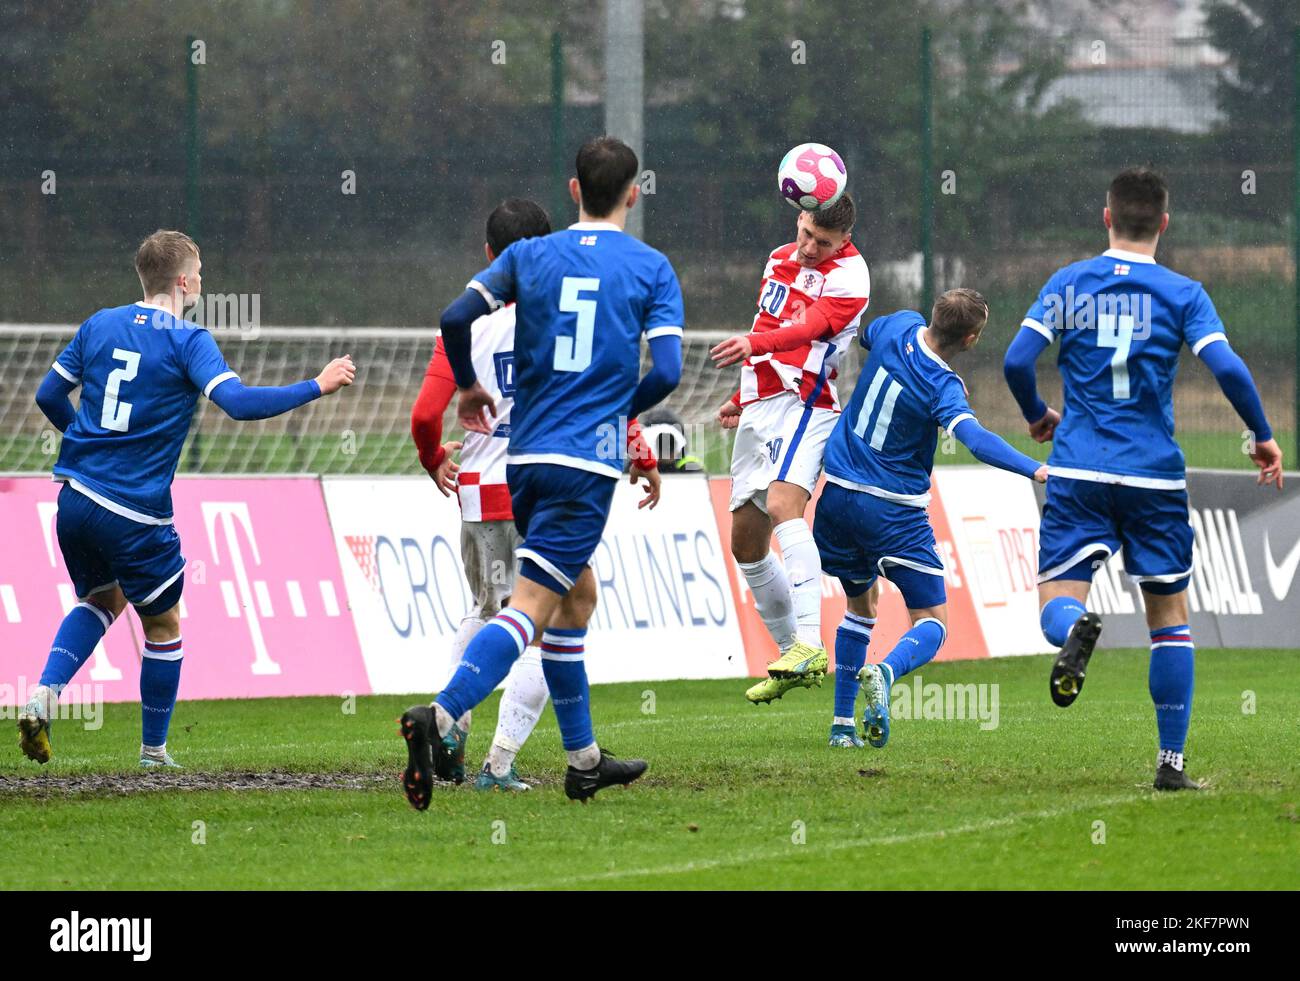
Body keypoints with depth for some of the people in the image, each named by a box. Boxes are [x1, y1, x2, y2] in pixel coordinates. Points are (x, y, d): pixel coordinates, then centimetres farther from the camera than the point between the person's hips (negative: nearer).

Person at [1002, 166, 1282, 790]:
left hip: (1078, 475, 0)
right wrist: (1263, 436, 4)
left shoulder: (1068, 284, 4)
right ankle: (1171, 762, 9)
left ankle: (1074, 630, -37)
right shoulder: (1182, 294, 0)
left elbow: (1017, 361, -2)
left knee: (1057, 603, 1)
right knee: (1170, 617, 12)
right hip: (1155, 475, 0)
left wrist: (1037, 416, 18)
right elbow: (1226, 368, -11)